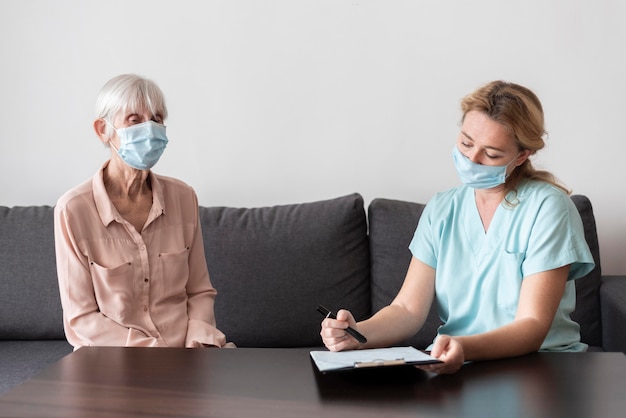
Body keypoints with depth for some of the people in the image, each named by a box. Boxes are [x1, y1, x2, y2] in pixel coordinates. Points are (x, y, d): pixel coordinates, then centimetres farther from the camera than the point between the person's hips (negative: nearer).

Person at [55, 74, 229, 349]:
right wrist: (160, 353, -17)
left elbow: (199, 292, 8)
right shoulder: (73, 209, -10)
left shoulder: (183, 197, 2)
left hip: (184, 349, 3)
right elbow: (80, 319, -8)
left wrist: (197, 343, -11)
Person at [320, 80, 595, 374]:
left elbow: (532, 327, -16)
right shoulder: (440, 210, 6)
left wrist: (465, 349, -35)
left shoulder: (546, 208, -9)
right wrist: (357, 334, -23)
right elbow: (408, 309, -1)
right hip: (454, 365, 2)